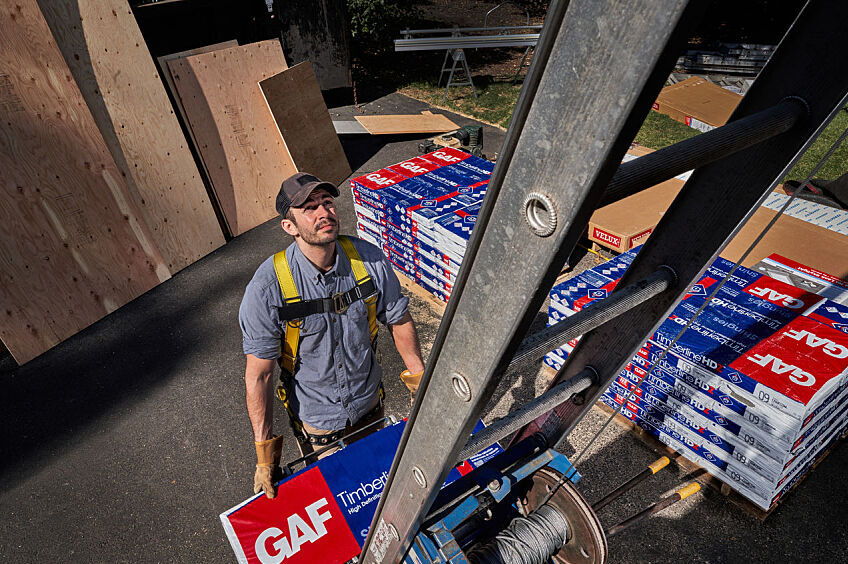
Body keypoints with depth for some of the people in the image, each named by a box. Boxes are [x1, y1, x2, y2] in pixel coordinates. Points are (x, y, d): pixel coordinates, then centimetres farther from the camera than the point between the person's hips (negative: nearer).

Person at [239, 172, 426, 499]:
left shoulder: (368, 259, -19)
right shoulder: (268, 287, -26)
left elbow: (399, 320, -5)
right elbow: (258, 373, -19)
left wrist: (419, 379, -1)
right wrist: (264, 451, -16)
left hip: (369, 402, 4)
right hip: (314, 418, -3)